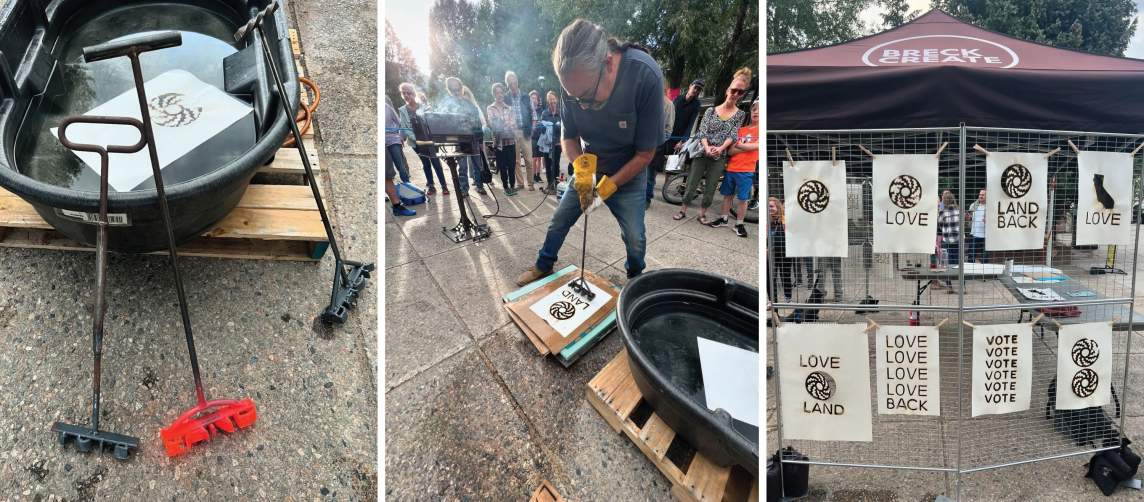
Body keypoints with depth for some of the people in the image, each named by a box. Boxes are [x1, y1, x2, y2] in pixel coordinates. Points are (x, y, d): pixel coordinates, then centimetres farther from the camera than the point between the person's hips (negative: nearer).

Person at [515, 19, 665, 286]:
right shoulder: (574, 82, -21)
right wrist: (582, 169, -24)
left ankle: (636, 279, 28)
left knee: (635, 237, -1)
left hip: (627, 174, -3)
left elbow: (645, 153, -23)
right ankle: (543, 267, 31)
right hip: (588, 168, 3)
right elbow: (569, 137, -6)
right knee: (559, 221, 7)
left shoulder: (646, 76, -32)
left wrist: (607, 187, -24)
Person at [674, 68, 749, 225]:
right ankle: (683, 210, 15)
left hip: (719, 157, 1)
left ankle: (702, 213, 21)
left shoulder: (740, 114, 5)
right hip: (702, 153, -1)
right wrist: (707, 148, -23)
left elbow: (733, 135, -5)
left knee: (710, 188, 6)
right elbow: (702, 131, -5)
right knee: (691, 184, 2)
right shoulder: (711, 110, 3)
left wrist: (720, 148, -23)